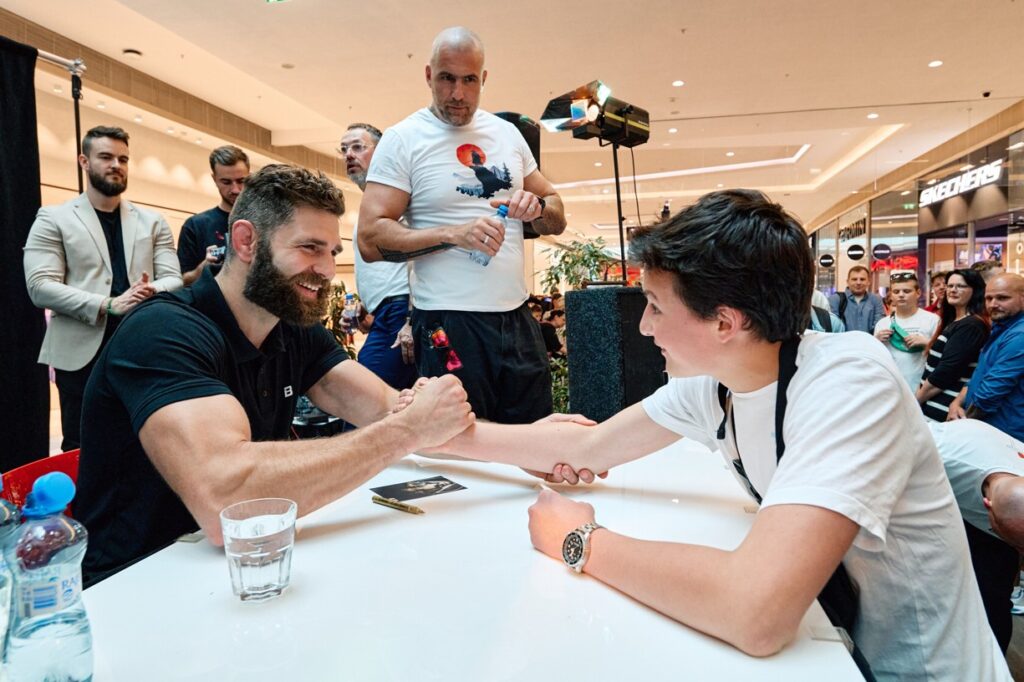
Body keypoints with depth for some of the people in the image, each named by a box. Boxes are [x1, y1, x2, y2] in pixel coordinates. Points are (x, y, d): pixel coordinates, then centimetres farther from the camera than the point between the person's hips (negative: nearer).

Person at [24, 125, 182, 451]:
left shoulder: (152, 221, 13)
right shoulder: (53, 218, 5)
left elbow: (173, 279, 4)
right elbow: (40, 286, -7)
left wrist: (151, 291, -19)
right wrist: (109, 305, -19)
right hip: (82, 352, -2)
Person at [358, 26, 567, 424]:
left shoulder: (507, 133, 12)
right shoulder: (403, 140, -3)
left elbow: (557, 221, 18)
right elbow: (370, 240, -12)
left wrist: (537, 206, -5)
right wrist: (453, 234, -23)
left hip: (517, 317, 5)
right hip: (448, 324, -5)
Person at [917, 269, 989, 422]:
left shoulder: (970, 326, -15)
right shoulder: (955, 322, 14)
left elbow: (945, 373, -20)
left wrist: (915, 400, -10)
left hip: (943, 411, -9)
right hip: (934, 406, 9)